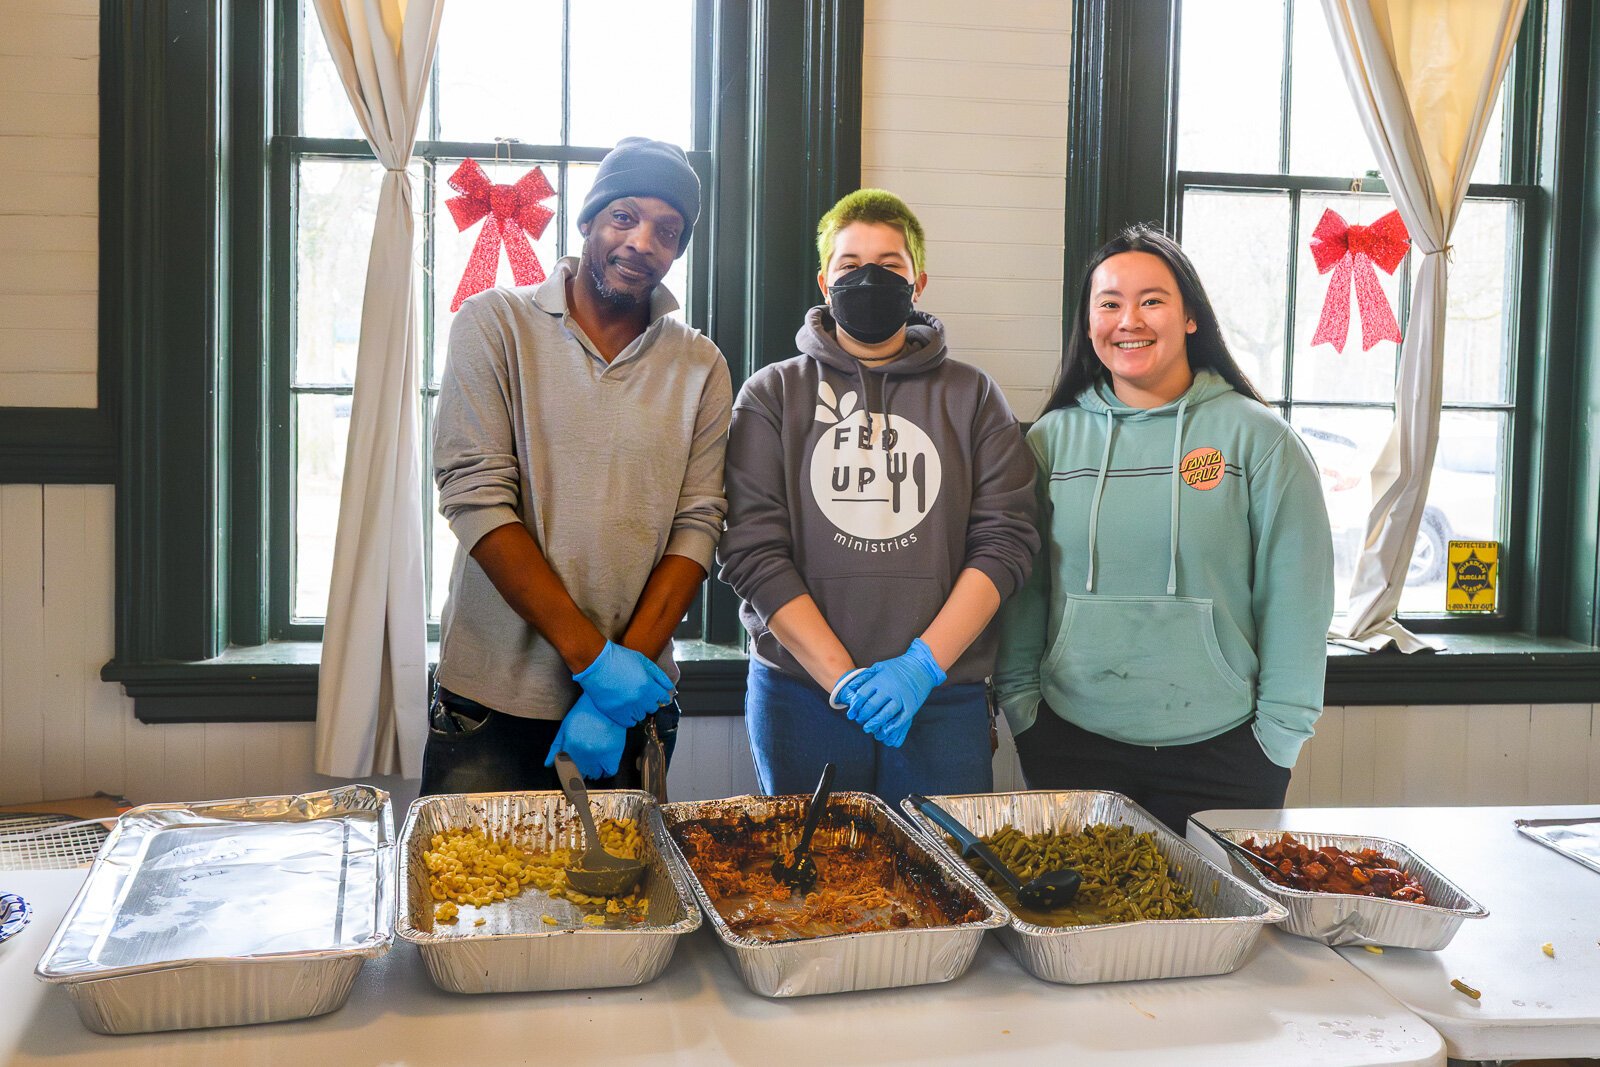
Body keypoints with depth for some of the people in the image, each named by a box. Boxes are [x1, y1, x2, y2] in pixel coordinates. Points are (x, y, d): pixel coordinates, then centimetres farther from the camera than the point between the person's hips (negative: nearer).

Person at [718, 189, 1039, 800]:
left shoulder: (972, 398, 8)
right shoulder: (772, 396, 5)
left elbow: (1005, 540, -1)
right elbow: (753, 551, -5)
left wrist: (923, 665, -14)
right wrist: (845, 680, -15)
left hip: (943, 697, 1)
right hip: (801, 694, 0)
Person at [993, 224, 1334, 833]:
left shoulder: (1256, 436, -3)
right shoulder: (1052, 438, 4)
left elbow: (1296, 594, -2)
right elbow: (1024, 584, 8)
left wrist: (1282, 727, -5)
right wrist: (1018, 701, 4)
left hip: (1219, 753, -2)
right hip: (1073, 742, 2)